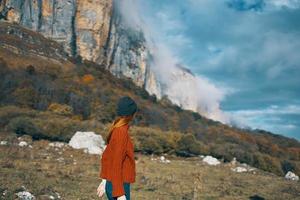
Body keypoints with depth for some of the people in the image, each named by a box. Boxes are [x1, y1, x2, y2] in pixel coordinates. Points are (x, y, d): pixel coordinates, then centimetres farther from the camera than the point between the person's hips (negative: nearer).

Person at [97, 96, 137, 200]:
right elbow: (116, 165, -21)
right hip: (119, 186, -9)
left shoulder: (115, 129, 7)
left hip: (111, 183, 9)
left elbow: (105, 156, 15)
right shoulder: (121, 132, -19)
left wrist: (104, 180, 23)